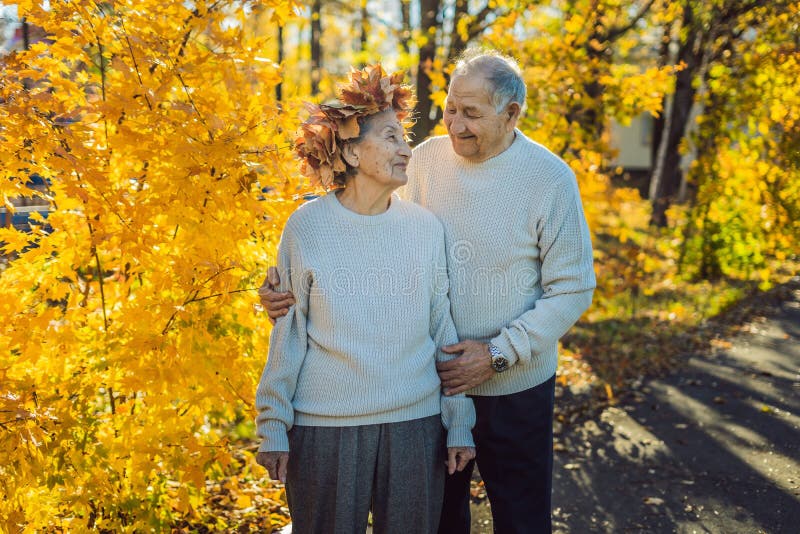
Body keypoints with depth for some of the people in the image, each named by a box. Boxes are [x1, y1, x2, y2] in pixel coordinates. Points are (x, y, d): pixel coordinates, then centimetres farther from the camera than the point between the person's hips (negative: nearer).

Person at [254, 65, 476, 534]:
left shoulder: (426, 228, 1)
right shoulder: (307, 227, -5)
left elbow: (444, 331, 6)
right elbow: (288, 335, -1)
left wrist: (459, 423, 6)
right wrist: (273, 427, -1)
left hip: (415, 424, 2)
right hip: (323, 427, -2)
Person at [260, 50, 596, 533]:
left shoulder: (551, 179, -12)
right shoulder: (426, 160, -4)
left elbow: (572, 290, -9)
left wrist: (498, 355, -17)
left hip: (514, 388, -2)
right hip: (433, 380, 3)